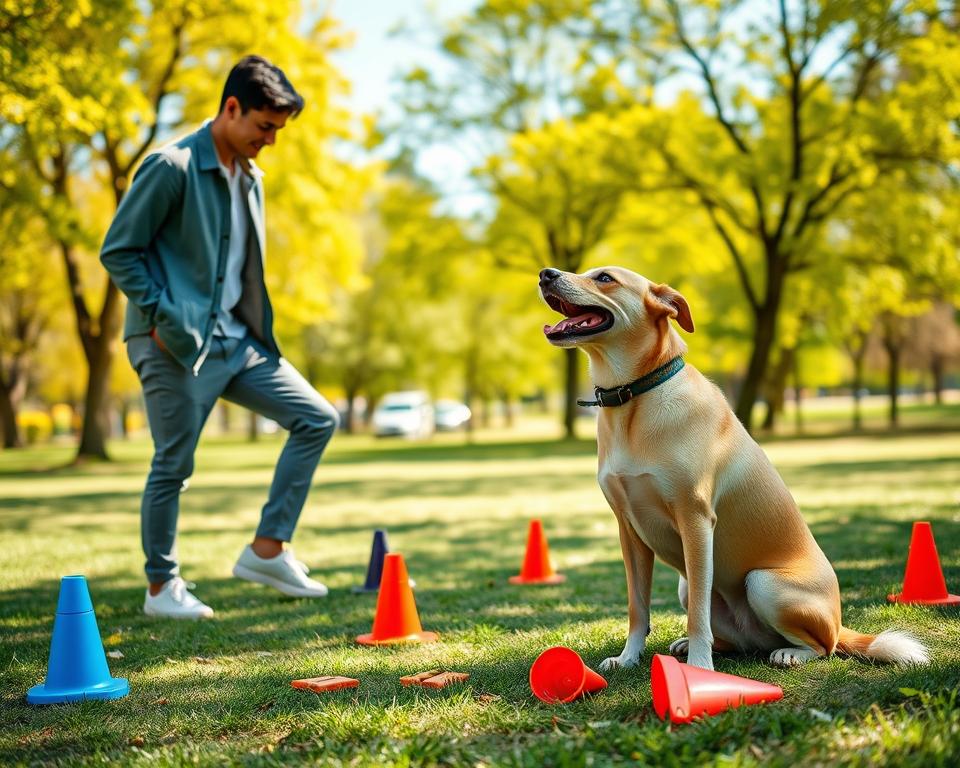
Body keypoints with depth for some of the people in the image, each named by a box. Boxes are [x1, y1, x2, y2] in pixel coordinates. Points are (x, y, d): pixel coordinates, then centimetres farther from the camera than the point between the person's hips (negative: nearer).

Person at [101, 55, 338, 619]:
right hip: (178, 345, -8)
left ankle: (268, 550, 5)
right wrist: (161, 317, -16)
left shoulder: (249, 177, 14)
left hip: (237, 340, 8)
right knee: (174, 464, -1)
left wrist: (258, 328, 12)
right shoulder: (172, 168, -11)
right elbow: (118, 251, -11)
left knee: (318, 418, 1)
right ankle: (162, 587, 16)